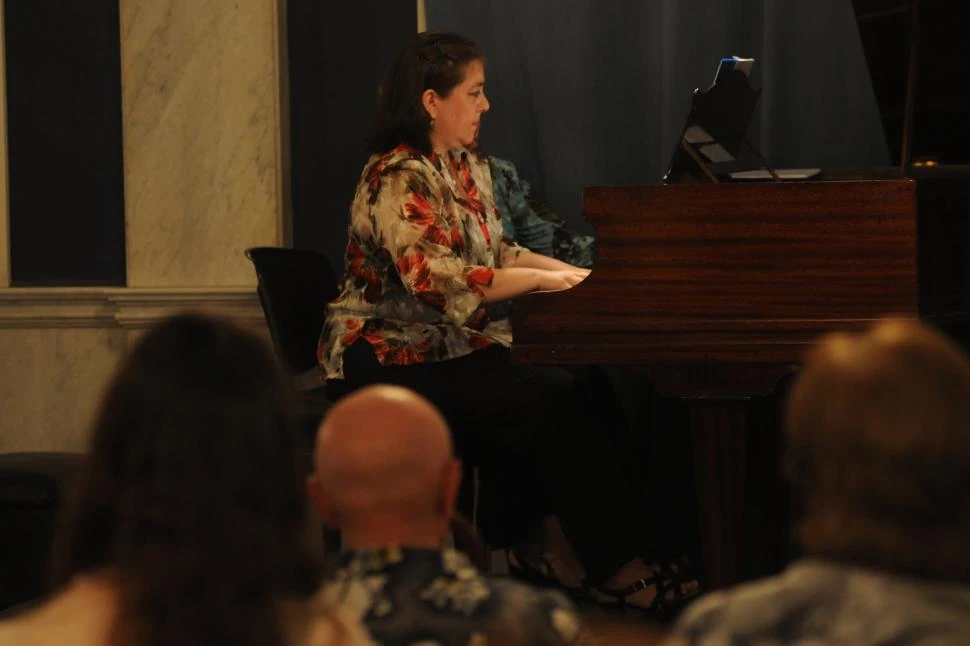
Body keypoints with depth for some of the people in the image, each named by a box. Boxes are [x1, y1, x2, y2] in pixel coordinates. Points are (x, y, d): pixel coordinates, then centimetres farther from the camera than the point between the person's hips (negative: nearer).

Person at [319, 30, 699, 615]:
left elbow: (497, 254, 21)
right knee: (550, 399, -22)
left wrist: (570, 273, 4)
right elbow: (439, 282, -26)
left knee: (566, 392, -18)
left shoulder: (468, 169, 14)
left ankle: (538, 540, -11)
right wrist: (540, 279, -19)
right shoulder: (399, 180, -16)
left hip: (453, 348, 8)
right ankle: (620, 565, -16)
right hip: (390, 363, -8)